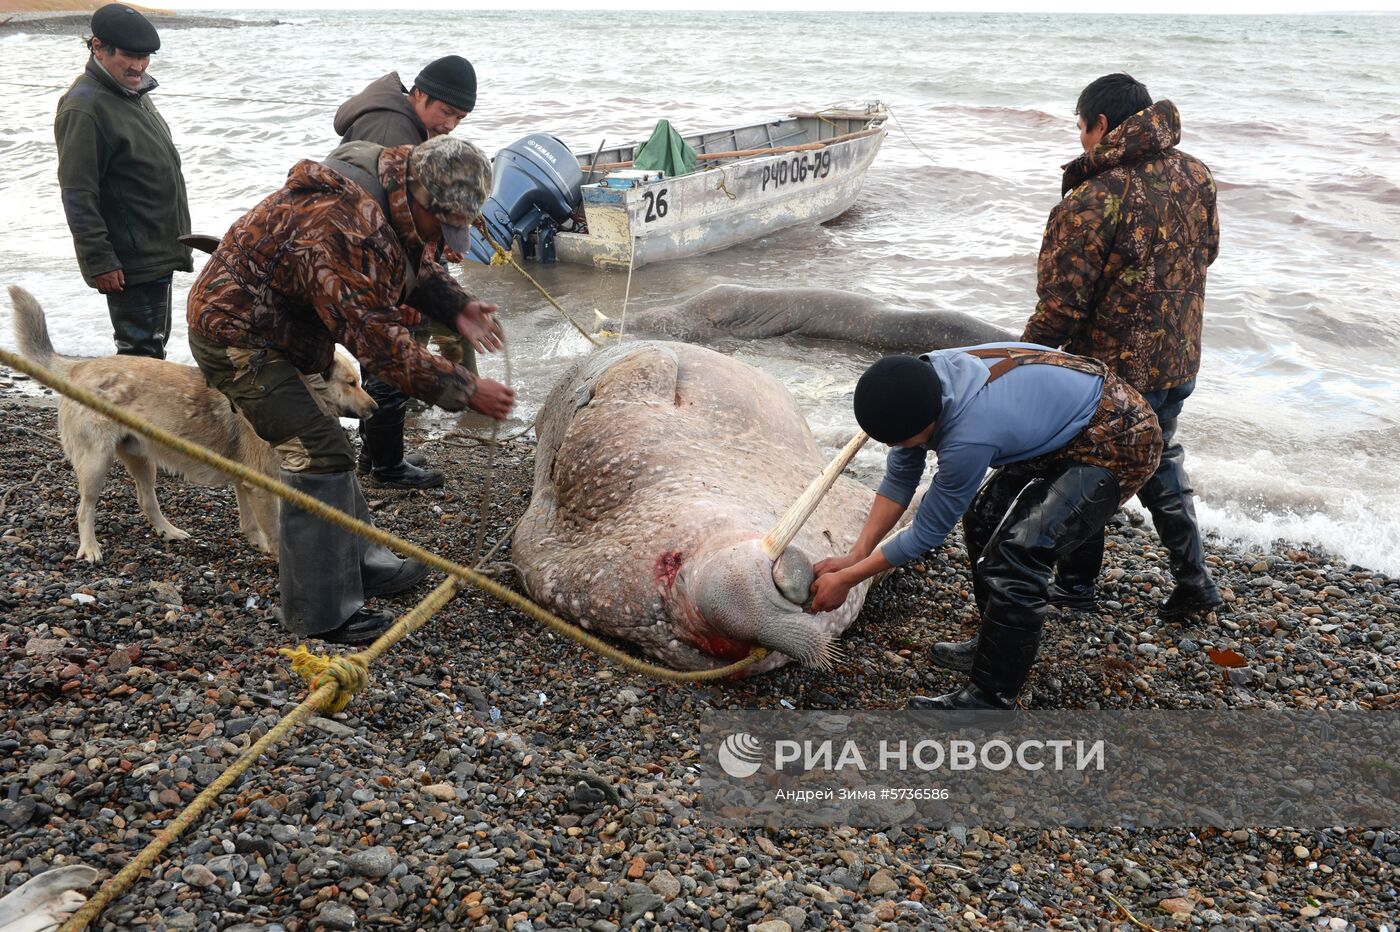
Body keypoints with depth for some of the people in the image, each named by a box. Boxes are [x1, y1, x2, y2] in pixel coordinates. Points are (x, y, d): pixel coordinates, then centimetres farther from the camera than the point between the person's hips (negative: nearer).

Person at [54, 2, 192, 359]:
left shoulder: (133, 92, 12)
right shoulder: (84, 108, -18)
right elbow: (78, 195, -21)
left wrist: (173, 242, 25)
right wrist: (99, 261, -22)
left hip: (157, 252, 10)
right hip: (128, 262, -10)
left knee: (154, 342, 19)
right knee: (141, 352, -6)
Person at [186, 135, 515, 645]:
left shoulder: (391, 199, -3)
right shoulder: (344, 230, -35)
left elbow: (416, 264, 14)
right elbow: (379, 343, -35)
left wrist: (456, 307, -5)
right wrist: (464, 391, -32)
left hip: (271, 329, 11)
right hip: (237, 335, -11)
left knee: (322, 444, 18)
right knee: (319, 454, -14)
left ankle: (362, 563, 33)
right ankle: (322, 614, -8)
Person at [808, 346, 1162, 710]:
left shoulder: (969, 437, -35)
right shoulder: (920, 383, -12)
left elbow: (928, 532, -19)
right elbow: (898, 481, 0)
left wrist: (846, 579, -11)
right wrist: (855, 556, -3)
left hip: (1119, 443, -9)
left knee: (1015, 553, -19)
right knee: (984, 517, 14)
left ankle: (989, 699, -6)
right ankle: (997, 646, 30)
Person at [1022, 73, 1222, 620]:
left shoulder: (1093, 200, -25)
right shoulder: (1195, 175, -2)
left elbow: (1062, 305, -23)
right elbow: (1207, 249, 15)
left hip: (1111, 370, -7)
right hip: (1178, 361, 7)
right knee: (1160, 463, 25)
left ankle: (1075, 585, 28)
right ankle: (1193, 581, 31)